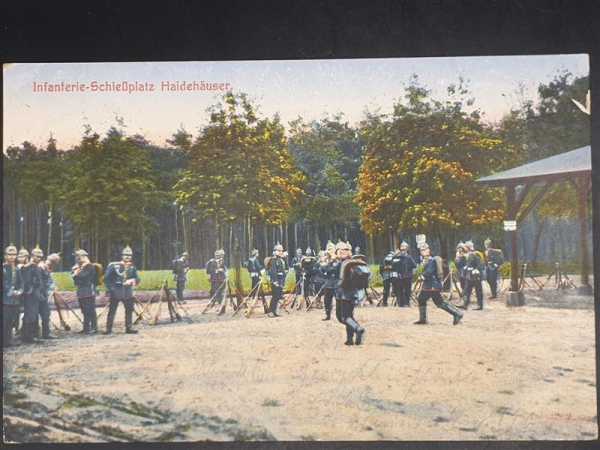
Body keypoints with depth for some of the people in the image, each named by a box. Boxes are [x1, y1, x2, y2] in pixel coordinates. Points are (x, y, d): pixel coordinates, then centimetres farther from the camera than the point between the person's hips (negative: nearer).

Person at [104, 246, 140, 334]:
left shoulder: (132, 267, 6)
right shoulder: (113, 266, -5)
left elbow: (137, 279, 1)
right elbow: (106, 278, -2)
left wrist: (132, 280, -20)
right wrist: (110, 289, -7)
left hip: (128, 293, 4)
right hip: (115, 293, -4)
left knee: (129, 310, 7)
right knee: (112, 311, -2)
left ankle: (129, 328, 17)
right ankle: (108, 329, 5)